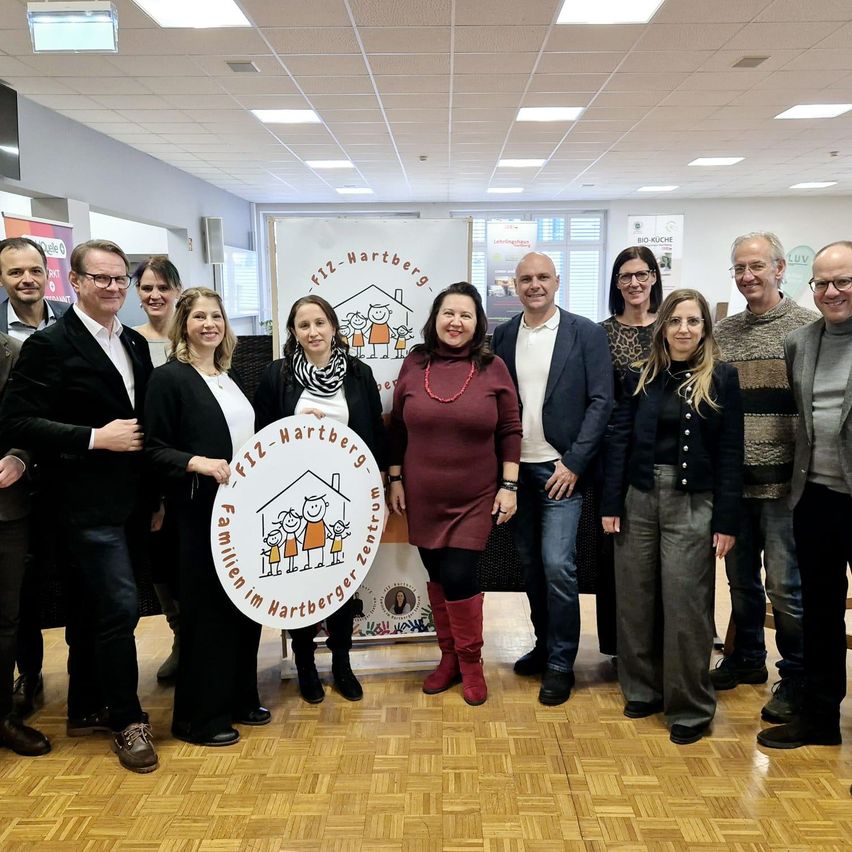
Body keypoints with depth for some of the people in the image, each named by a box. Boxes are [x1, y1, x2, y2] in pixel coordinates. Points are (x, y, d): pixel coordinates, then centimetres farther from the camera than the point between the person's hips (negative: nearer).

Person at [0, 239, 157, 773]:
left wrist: (156, 493, 12)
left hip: (131, 503, 7)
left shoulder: (136, 344, 11)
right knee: (120, 608, -5)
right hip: (89, 504, -7)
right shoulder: (50, 344, -9)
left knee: (94, 611, 17)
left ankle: (87, 709, 32)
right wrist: (95, 438, -19)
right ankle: (127, 720, 12)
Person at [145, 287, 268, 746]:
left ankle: (239, 698, 30)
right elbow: (154, 449, -11)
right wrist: (197, 462, -26)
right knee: (207, 608, 1)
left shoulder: (231, 377, 14)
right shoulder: (169, 377, -7)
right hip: (200, 511, -7)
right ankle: (198, 717, 16)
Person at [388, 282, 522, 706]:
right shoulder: (414, 364, 1)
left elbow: (510, 431, -2)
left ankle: (471, 662, 19)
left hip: (474, 498, -2)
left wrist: (509, 485, -6)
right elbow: (397, 427, 7)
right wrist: (395, 479, 5)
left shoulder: (492, 367, -4)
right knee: (437, 575, 11)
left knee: (459, 576, -5)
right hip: (422, 497, 3)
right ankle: (449, 657, 31)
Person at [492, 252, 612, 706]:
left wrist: (573, 463, -12)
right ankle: (544, 645, 30)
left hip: (560, 469, -4)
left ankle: (560, 663, 9)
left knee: (557, 565, -8)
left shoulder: (586, 333, -3)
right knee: (531, 564, 12)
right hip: (516, 469, 4)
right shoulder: (503, 335, 7)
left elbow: (601, 402, -6)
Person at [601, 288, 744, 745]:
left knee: (684, 604, -1)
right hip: (639, 498, 3)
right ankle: (642, 690, 26)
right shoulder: (640, 377, 6)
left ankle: (690, 707, 15)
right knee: (635, 599, 8)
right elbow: (618, 440, 4)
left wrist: (726, 520, -7)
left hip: (692, 504, -3)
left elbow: (730, 452, -2)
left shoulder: (721, 378, 0)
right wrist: (610, 504, -2)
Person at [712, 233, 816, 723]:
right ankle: (748, 659, 35)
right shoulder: (723, 333, 8)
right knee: (741, 577, 16)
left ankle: (796, 679, 21)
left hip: (783, 481, -4)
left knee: (785, 584, 2)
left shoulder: (809, 328, -5)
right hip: (733, 480, 5)